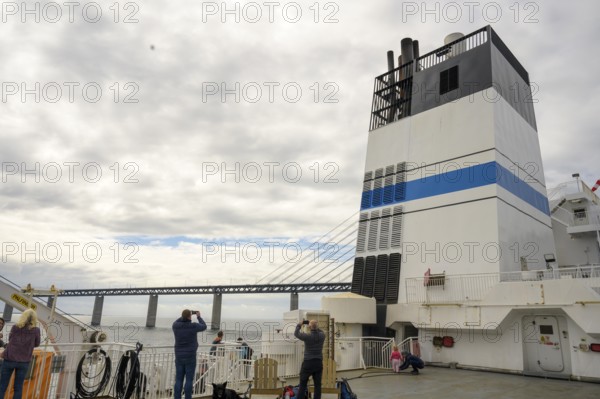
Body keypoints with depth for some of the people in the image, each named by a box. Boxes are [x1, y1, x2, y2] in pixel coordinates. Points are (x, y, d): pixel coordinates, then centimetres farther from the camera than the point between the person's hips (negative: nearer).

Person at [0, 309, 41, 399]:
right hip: (24, 361, 0)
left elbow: (10, 339, 14)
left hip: (10, 359, 0)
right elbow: (36, 344, 8)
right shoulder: (36, 330, -7)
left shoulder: (15, 327, -4)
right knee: (18, 387, 7)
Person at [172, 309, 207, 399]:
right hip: (190, 357, -4)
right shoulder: (193, 326, -15)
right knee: (189, 380, 3)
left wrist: (184, 316, 24)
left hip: (179, 357, 4)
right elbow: (204, 327, 7)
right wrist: (198, 317, 20)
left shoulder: (176, 326, -6)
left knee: (178, 380, 8)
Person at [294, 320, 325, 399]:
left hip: (308, 363, -3)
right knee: (318, 385, 9)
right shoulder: (322, 335, -5)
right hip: (319, 363, 3)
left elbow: (296, 334, 4)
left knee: (303, 385, 7)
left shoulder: (307, 336, -15)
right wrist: (315, 327, 19)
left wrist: (299, 325, 19)